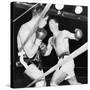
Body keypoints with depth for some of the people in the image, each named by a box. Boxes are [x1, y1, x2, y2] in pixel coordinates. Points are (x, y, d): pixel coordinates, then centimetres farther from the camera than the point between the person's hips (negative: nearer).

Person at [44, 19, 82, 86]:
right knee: (75, 84, 16)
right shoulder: (51, 39, 22)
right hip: (62, 62, 8)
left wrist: (77, 34, -28)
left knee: (53, 83, -14)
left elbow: (76, 37, -5)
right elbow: (47, 53, 20)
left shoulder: (63, 33, 2)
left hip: (66, 61, -8)